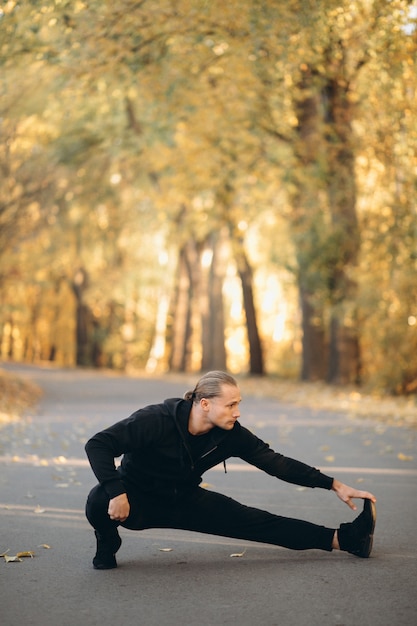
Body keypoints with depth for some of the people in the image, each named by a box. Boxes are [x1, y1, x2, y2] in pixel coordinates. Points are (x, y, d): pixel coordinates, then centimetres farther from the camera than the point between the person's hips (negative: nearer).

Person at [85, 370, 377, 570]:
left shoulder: (231, 434, -16)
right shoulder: (156, 420, -33)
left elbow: (276, 463, -9)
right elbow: (98, 444, -33)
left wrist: (335, 485, -12)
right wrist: (116, 493, -45)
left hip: (184, 499, 4)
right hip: (137, 499, -4)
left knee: (255, 521, -8)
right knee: (98, 502, -38)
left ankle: (342, 539, -7)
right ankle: (107, 542, -4)